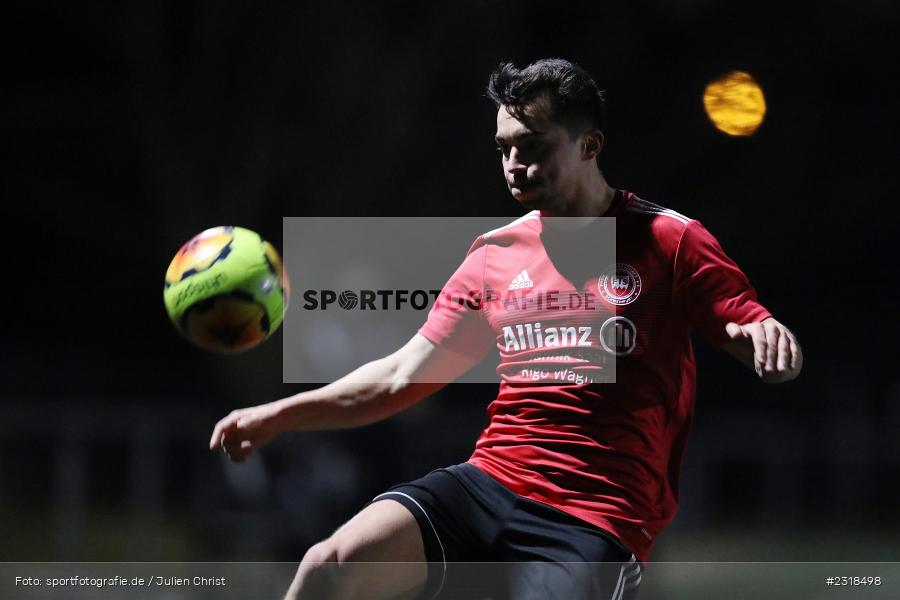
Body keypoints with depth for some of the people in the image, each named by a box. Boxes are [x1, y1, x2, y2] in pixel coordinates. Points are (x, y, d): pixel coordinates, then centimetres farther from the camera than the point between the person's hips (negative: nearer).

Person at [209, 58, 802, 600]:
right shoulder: (497, 252, 16)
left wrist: (768, 336, -27)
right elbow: (403, 376, 20)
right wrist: (280, 415, 10)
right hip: (488, 482, 4)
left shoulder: (671, 241, 1)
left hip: (598, 521, -4)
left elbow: (769, 345, -2)